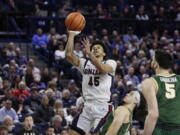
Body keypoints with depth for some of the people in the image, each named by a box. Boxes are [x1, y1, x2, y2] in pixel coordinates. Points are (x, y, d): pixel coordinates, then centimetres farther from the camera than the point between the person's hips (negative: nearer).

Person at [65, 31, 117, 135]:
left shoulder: (110, 63, 2)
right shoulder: (85, 63, 14)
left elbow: (103, 69, -22)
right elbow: (69, 55, -1)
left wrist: (89, 53, -27)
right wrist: (71, 35, -5)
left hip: (103, 106, -5)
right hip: (88, 105, 5)